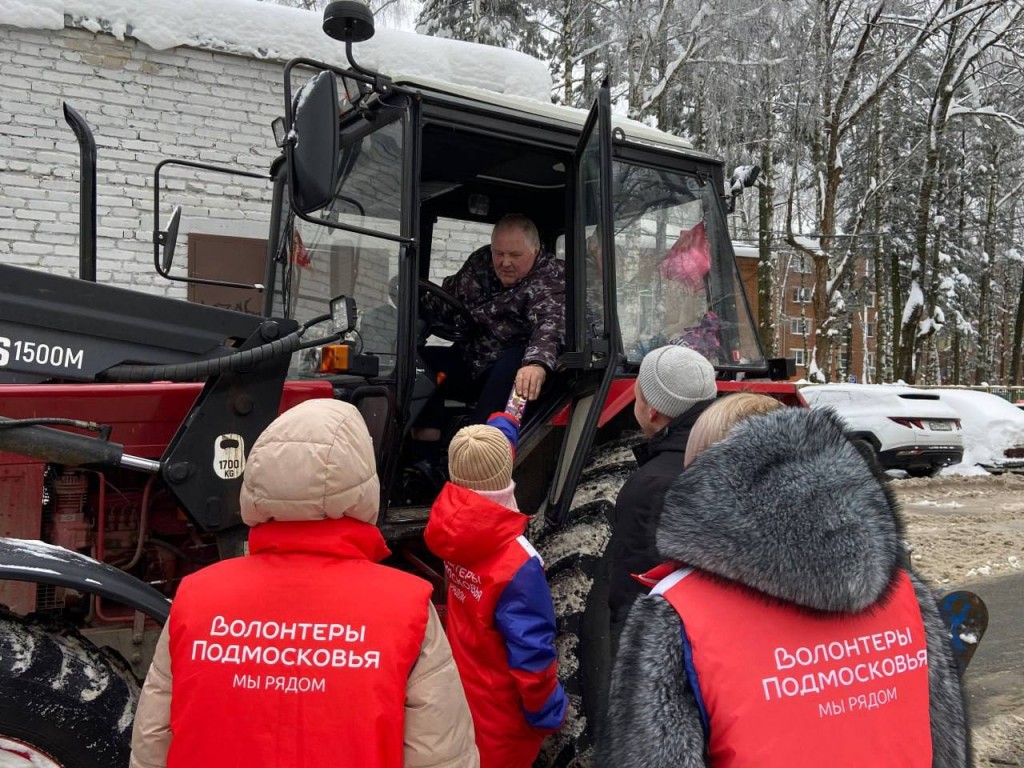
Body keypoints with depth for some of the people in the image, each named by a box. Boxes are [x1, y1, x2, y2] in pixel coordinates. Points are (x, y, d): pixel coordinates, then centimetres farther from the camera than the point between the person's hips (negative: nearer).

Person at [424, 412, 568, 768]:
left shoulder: (451, 519, -16)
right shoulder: (517, 564, -34)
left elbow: (482, 458, 4)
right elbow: (532, 653, -27)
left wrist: (514, 406, 18)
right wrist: (550, 712, -10)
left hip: (460, 687, 6)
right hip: (500, 710, -6)